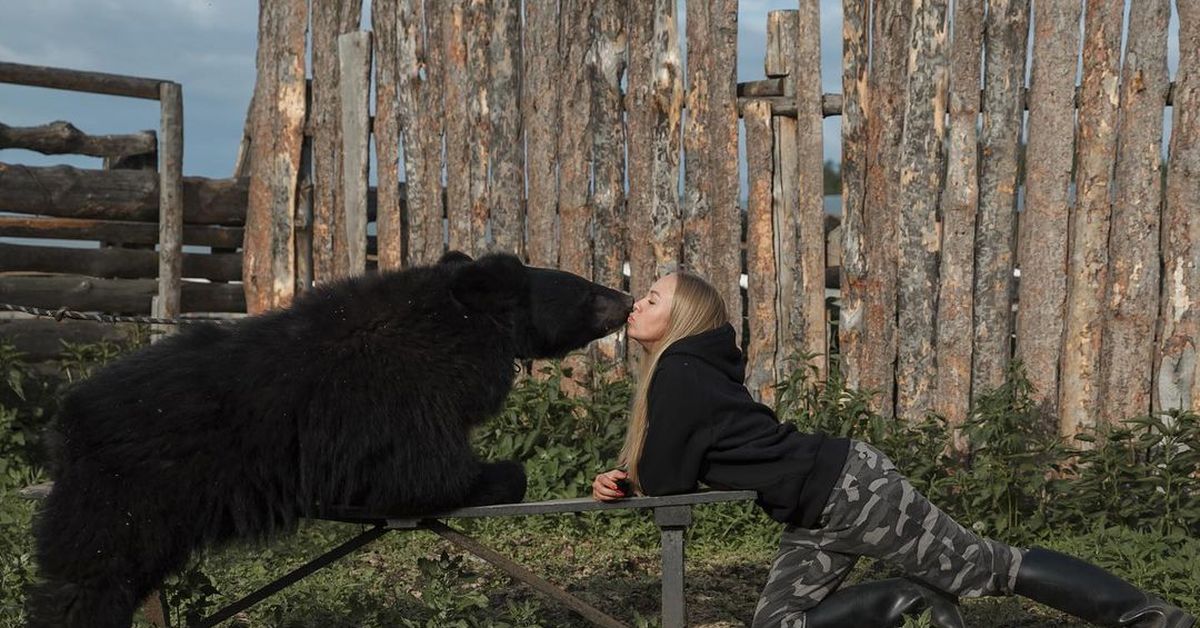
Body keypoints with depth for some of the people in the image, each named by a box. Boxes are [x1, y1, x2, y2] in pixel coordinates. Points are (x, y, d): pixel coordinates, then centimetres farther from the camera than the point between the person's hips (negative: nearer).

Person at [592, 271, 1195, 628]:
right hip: (817, 515, 10)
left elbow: (665, 479, -15)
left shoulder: (679, 370, -13)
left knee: (987, 567, -3)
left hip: (846, 487, -10)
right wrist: (623, 479, 7)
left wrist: (633, 479, 9)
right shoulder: (688, 367, 17)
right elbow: (682, 465, 26)